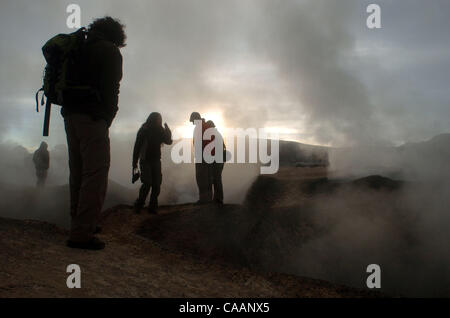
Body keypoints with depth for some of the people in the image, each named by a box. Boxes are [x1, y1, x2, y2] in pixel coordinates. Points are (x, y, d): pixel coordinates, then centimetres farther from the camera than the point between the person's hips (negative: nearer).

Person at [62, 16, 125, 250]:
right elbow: (110, 88, -12)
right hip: (93, 118, -8)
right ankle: (82, 234, -15)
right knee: (96, 174, -10)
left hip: (70, 115, 9)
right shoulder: (110, 51, 0)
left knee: (78, 173, 14)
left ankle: (79, 225, 22)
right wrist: (107, 118, -2)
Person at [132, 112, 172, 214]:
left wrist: (167, 131, -11)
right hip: (145, 161, -4)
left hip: (156, 161, 4)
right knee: (147, 183, -16)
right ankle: (138, 205, -1)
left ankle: (152, 207, 5)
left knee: (156, 184, -3)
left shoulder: (160, 131, 7)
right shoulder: (143, 131, -5)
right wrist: (134, 162, -6)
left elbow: (169, 141, 6)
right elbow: (137, 146, -3)